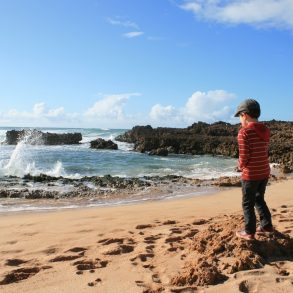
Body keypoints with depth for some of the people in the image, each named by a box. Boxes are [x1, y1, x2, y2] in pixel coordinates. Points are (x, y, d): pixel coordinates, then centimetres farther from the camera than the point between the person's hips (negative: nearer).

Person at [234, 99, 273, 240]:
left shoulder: (244, 132, -17)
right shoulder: (265, 130, 5)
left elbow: (244, 156, -18)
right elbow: (265, 152, 9)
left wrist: (240, 166, 2)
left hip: (251, 174, -7)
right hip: (264, 171, 7)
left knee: (248, 204, 7)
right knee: (259, 199, 24)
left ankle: (249, 232, 16)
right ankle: (266, 225, 31)